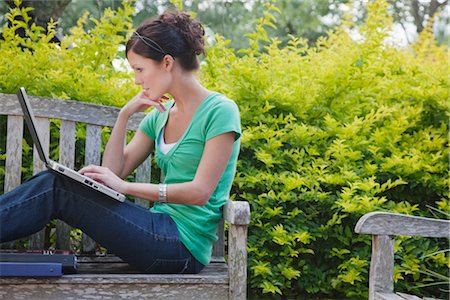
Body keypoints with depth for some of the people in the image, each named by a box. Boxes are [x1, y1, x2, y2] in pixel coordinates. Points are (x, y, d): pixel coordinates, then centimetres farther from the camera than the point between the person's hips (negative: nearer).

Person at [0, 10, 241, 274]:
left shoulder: (220, 110, -8)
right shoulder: (160, 115, 15)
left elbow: (201, 192, -16)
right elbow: (115, 170, 11)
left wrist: (126, 187, -16)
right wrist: (125, 115, 0)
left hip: (184, 245, -7)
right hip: (163, 229, 7)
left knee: (55, 188, -16)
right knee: (51, 182, -8)